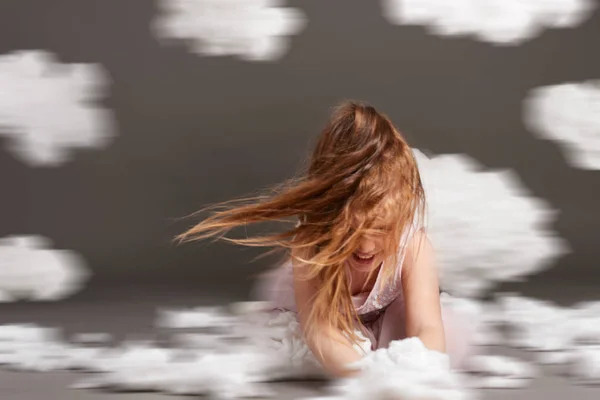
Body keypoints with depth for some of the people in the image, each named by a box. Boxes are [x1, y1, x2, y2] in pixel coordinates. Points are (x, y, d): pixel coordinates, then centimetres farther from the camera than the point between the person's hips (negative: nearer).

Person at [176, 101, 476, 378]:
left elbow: (428, 329, -48)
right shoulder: (311, 242, -42)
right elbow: (320, 330, -51)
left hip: (386, 312, -1)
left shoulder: (413, 244, -39)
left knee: (456, 335, -25)